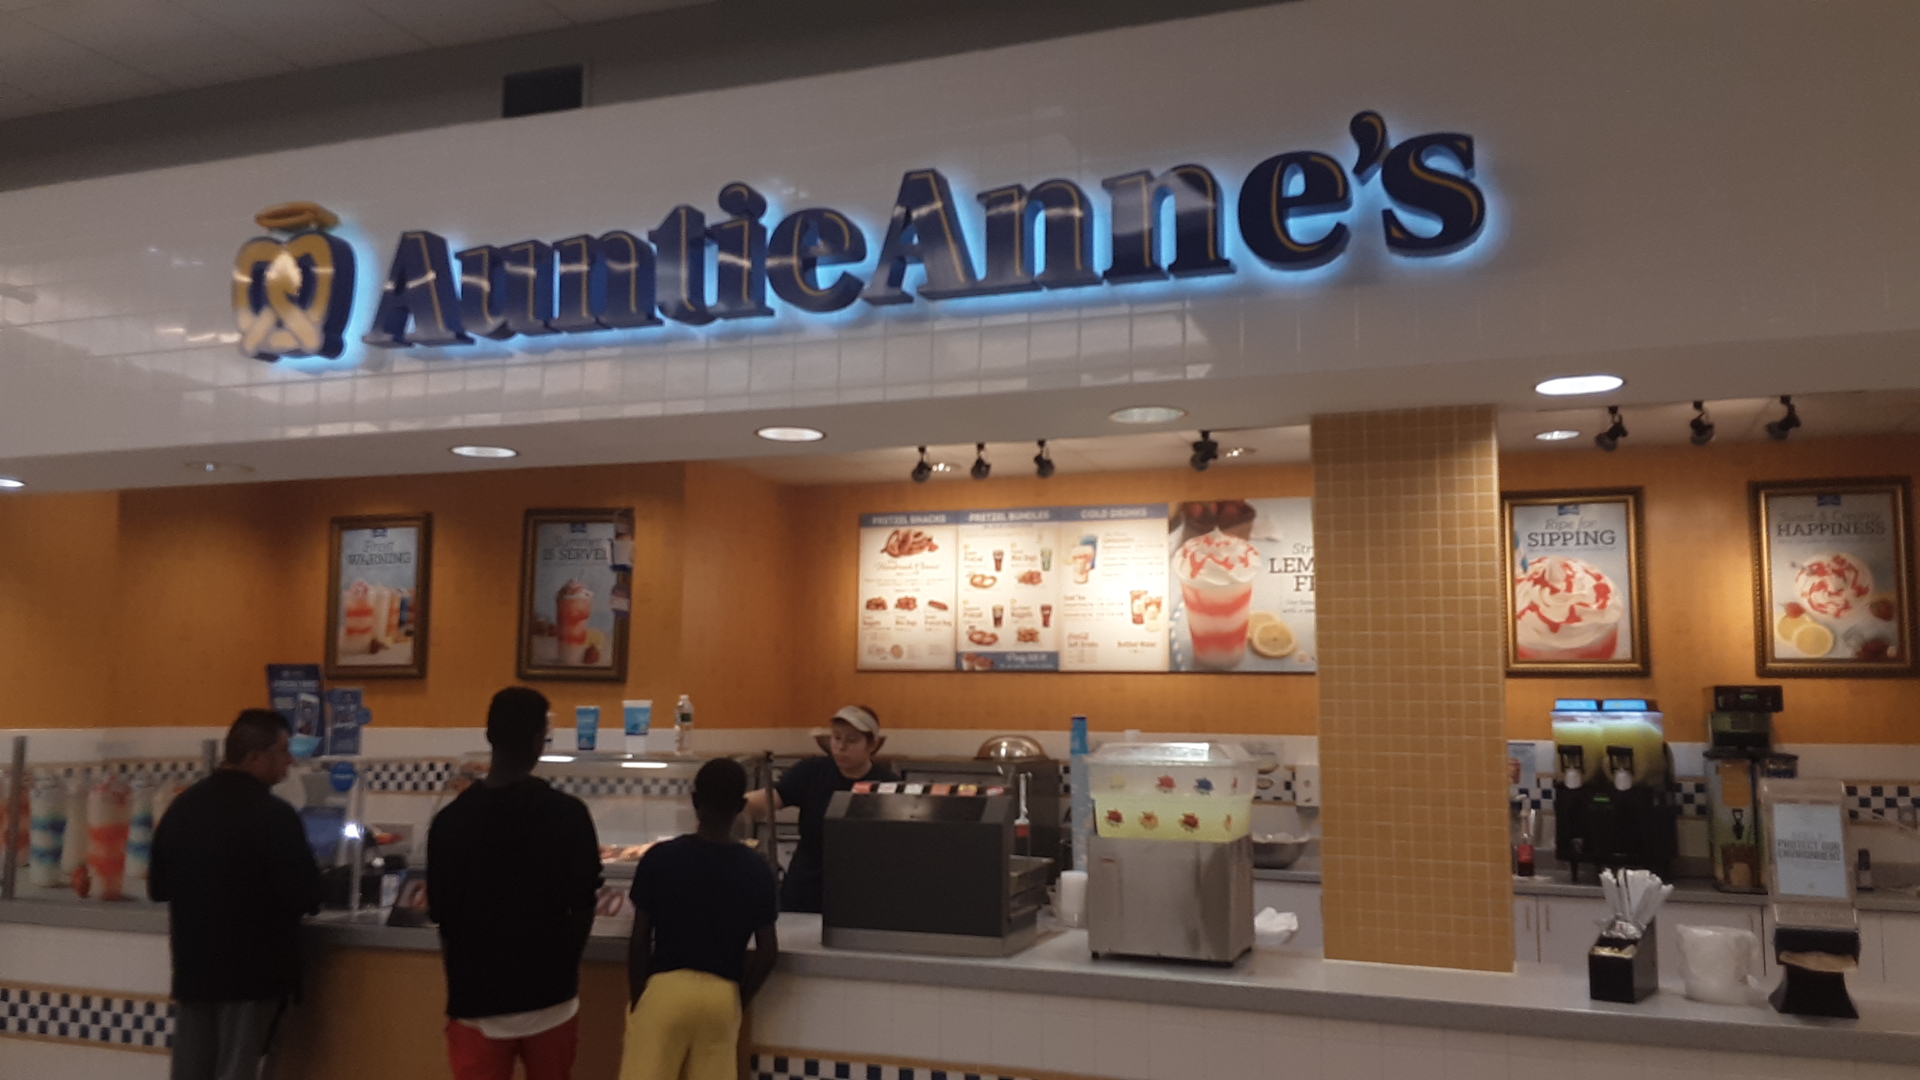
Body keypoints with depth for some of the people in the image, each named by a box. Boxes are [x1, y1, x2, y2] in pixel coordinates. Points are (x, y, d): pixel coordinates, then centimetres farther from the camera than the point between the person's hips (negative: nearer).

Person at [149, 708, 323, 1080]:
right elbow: (305, 896, -19)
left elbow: (157, 887, 11)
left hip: (192, 965, 6)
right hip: (250, 967, -6)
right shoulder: (273, 815, -18)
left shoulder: (182, 807, 3)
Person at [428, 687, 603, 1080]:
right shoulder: (568, 814, -11)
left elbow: (443, 917, -1)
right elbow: (583, 909, -4)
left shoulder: (450, 820, -8)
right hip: (549, 993, 0)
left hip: (477, 997, 0)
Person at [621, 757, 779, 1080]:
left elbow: (640, 941, -5)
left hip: (665, 989, -2)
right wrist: (740, 999, 12)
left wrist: (636, 997, 7)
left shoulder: (659, 858, -7)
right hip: (722, 995, 2)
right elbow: (767, 952, -1)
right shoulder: (757, 870, -3)